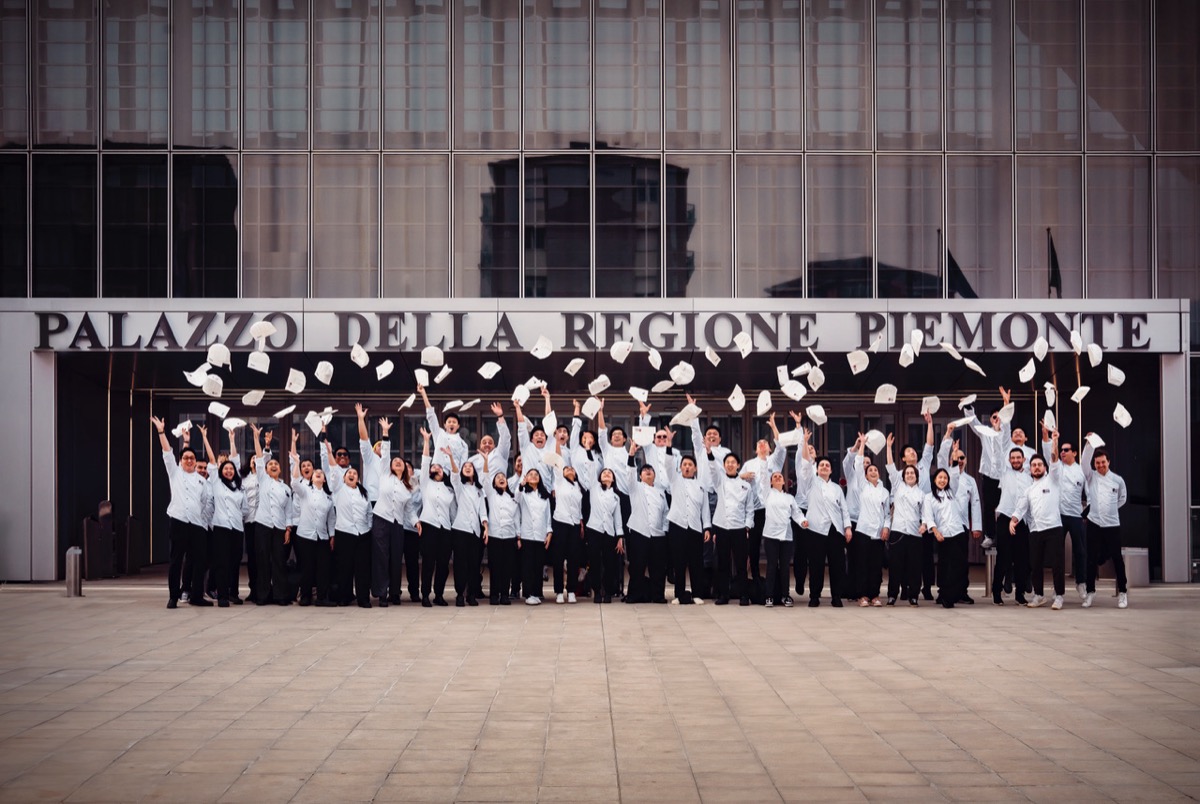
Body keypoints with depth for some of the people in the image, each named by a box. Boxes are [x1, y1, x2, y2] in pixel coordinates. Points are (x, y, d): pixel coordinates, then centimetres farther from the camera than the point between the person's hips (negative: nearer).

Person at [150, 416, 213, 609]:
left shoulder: (202, 481, 16)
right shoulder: (175, 473, 11)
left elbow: (208, 502, 15)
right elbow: (167, 453, 5)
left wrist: (207, 521, 6)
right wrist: (161, 432, -2)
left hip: (197, 525, 2)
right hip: (178, 522, -2)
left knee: (199, 561, 2)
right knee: (176, 561, -1)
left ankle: (196, 596, 10)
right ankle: (173, 597, 3)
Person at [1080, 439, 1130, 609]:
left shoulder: (1118, 480, 2)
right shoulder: (1091, 476, 3)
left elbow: (1123, 498, 17)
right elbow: (1085, 461, -12)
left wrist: (1111, 509, 10)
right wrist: (1089, 443, -20)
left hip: (1112, 524, 0)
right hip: (1094, 523, 0)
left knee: (1117, 558, 3)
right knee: (1092, 559, 3)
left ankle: (1122, 592, 11)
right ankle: (1090, 592, 11)